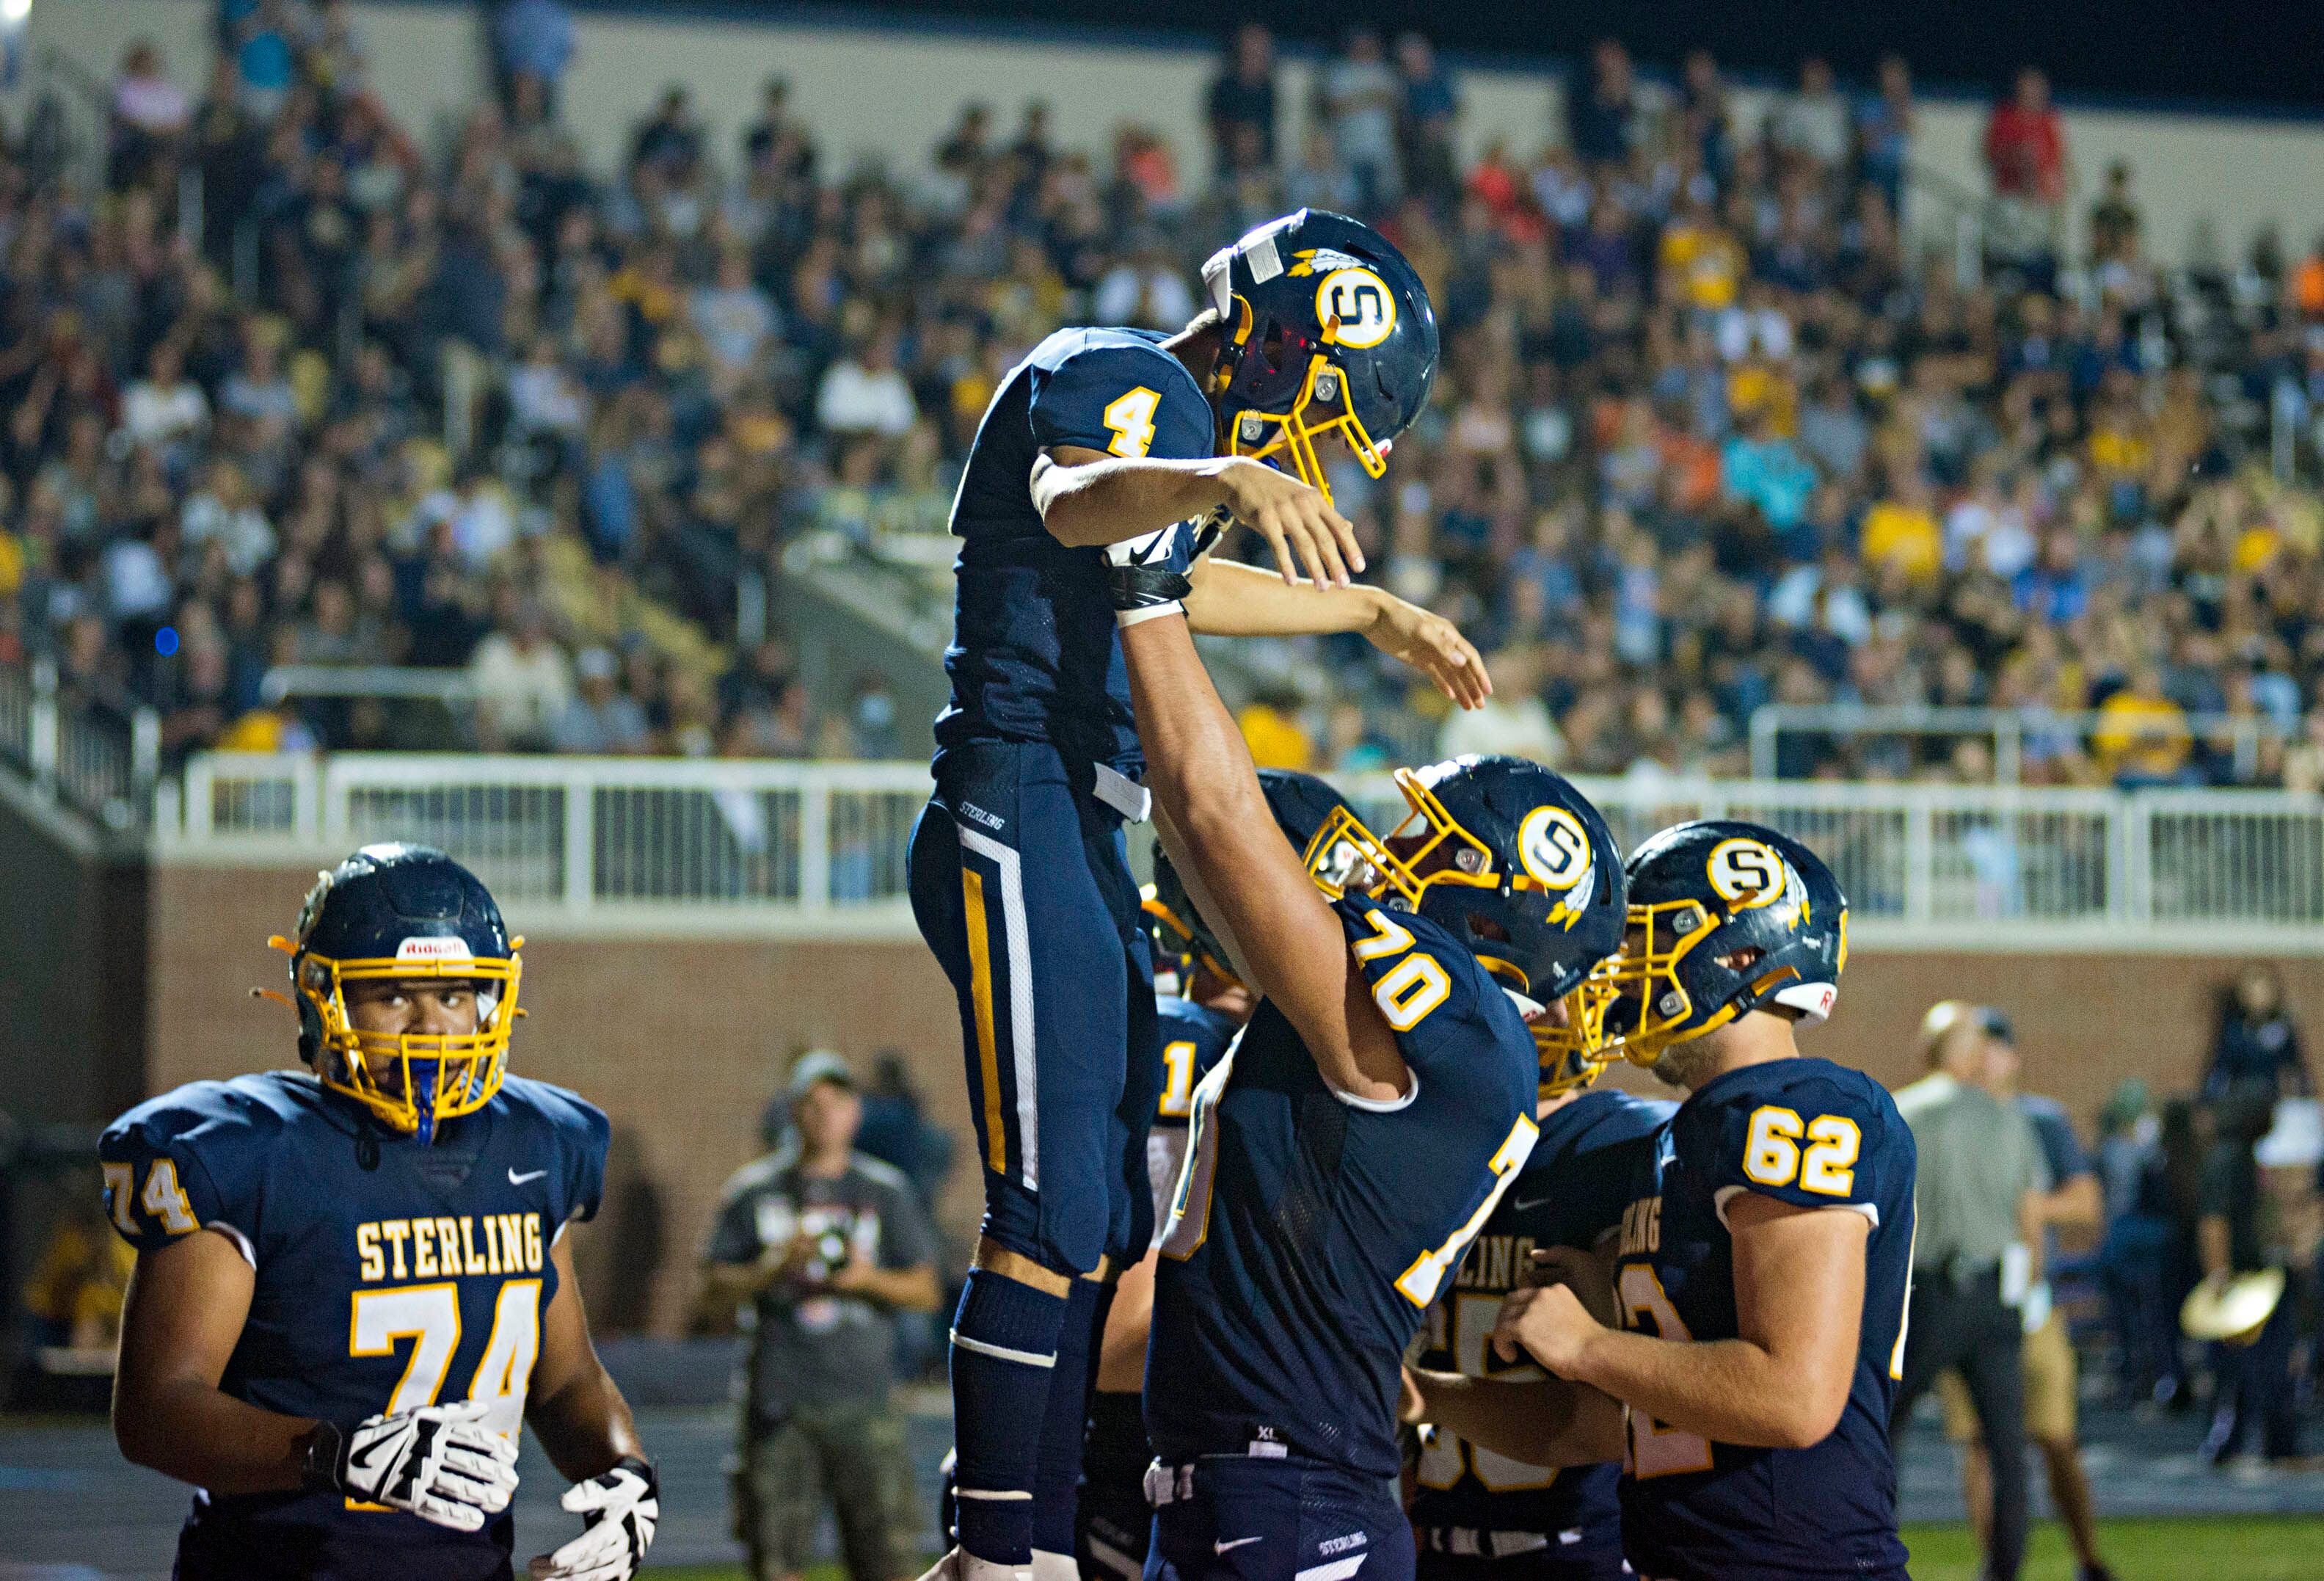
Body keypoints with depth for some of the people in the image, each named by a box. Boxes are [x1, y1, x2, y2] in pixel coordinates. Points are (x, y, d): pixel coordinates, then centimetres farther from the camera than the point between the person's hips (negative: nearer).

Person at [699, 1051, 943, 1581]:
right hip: (780, 1400, 0)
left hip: (862, 1399, 0)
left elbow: (926, 1292, 9)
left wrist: (868, 1278, -10)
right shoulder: (754, 1190, 7)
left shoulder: (887, 1192, 8)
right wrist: (777, 1266, -11)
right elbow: (714, 1296, 6)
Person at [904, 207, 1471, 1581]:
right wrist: (1225, 478, -54)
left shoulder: (1171, 416, 21)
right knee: (1051, 1216, -13)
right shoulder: (1123, 378, -10)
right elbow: (1075, 504, -34)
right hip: (1021, 824, -11)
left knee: (1104, 1228, 12)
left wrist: (1380, 616, 48)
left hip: (1079, 847, 11)